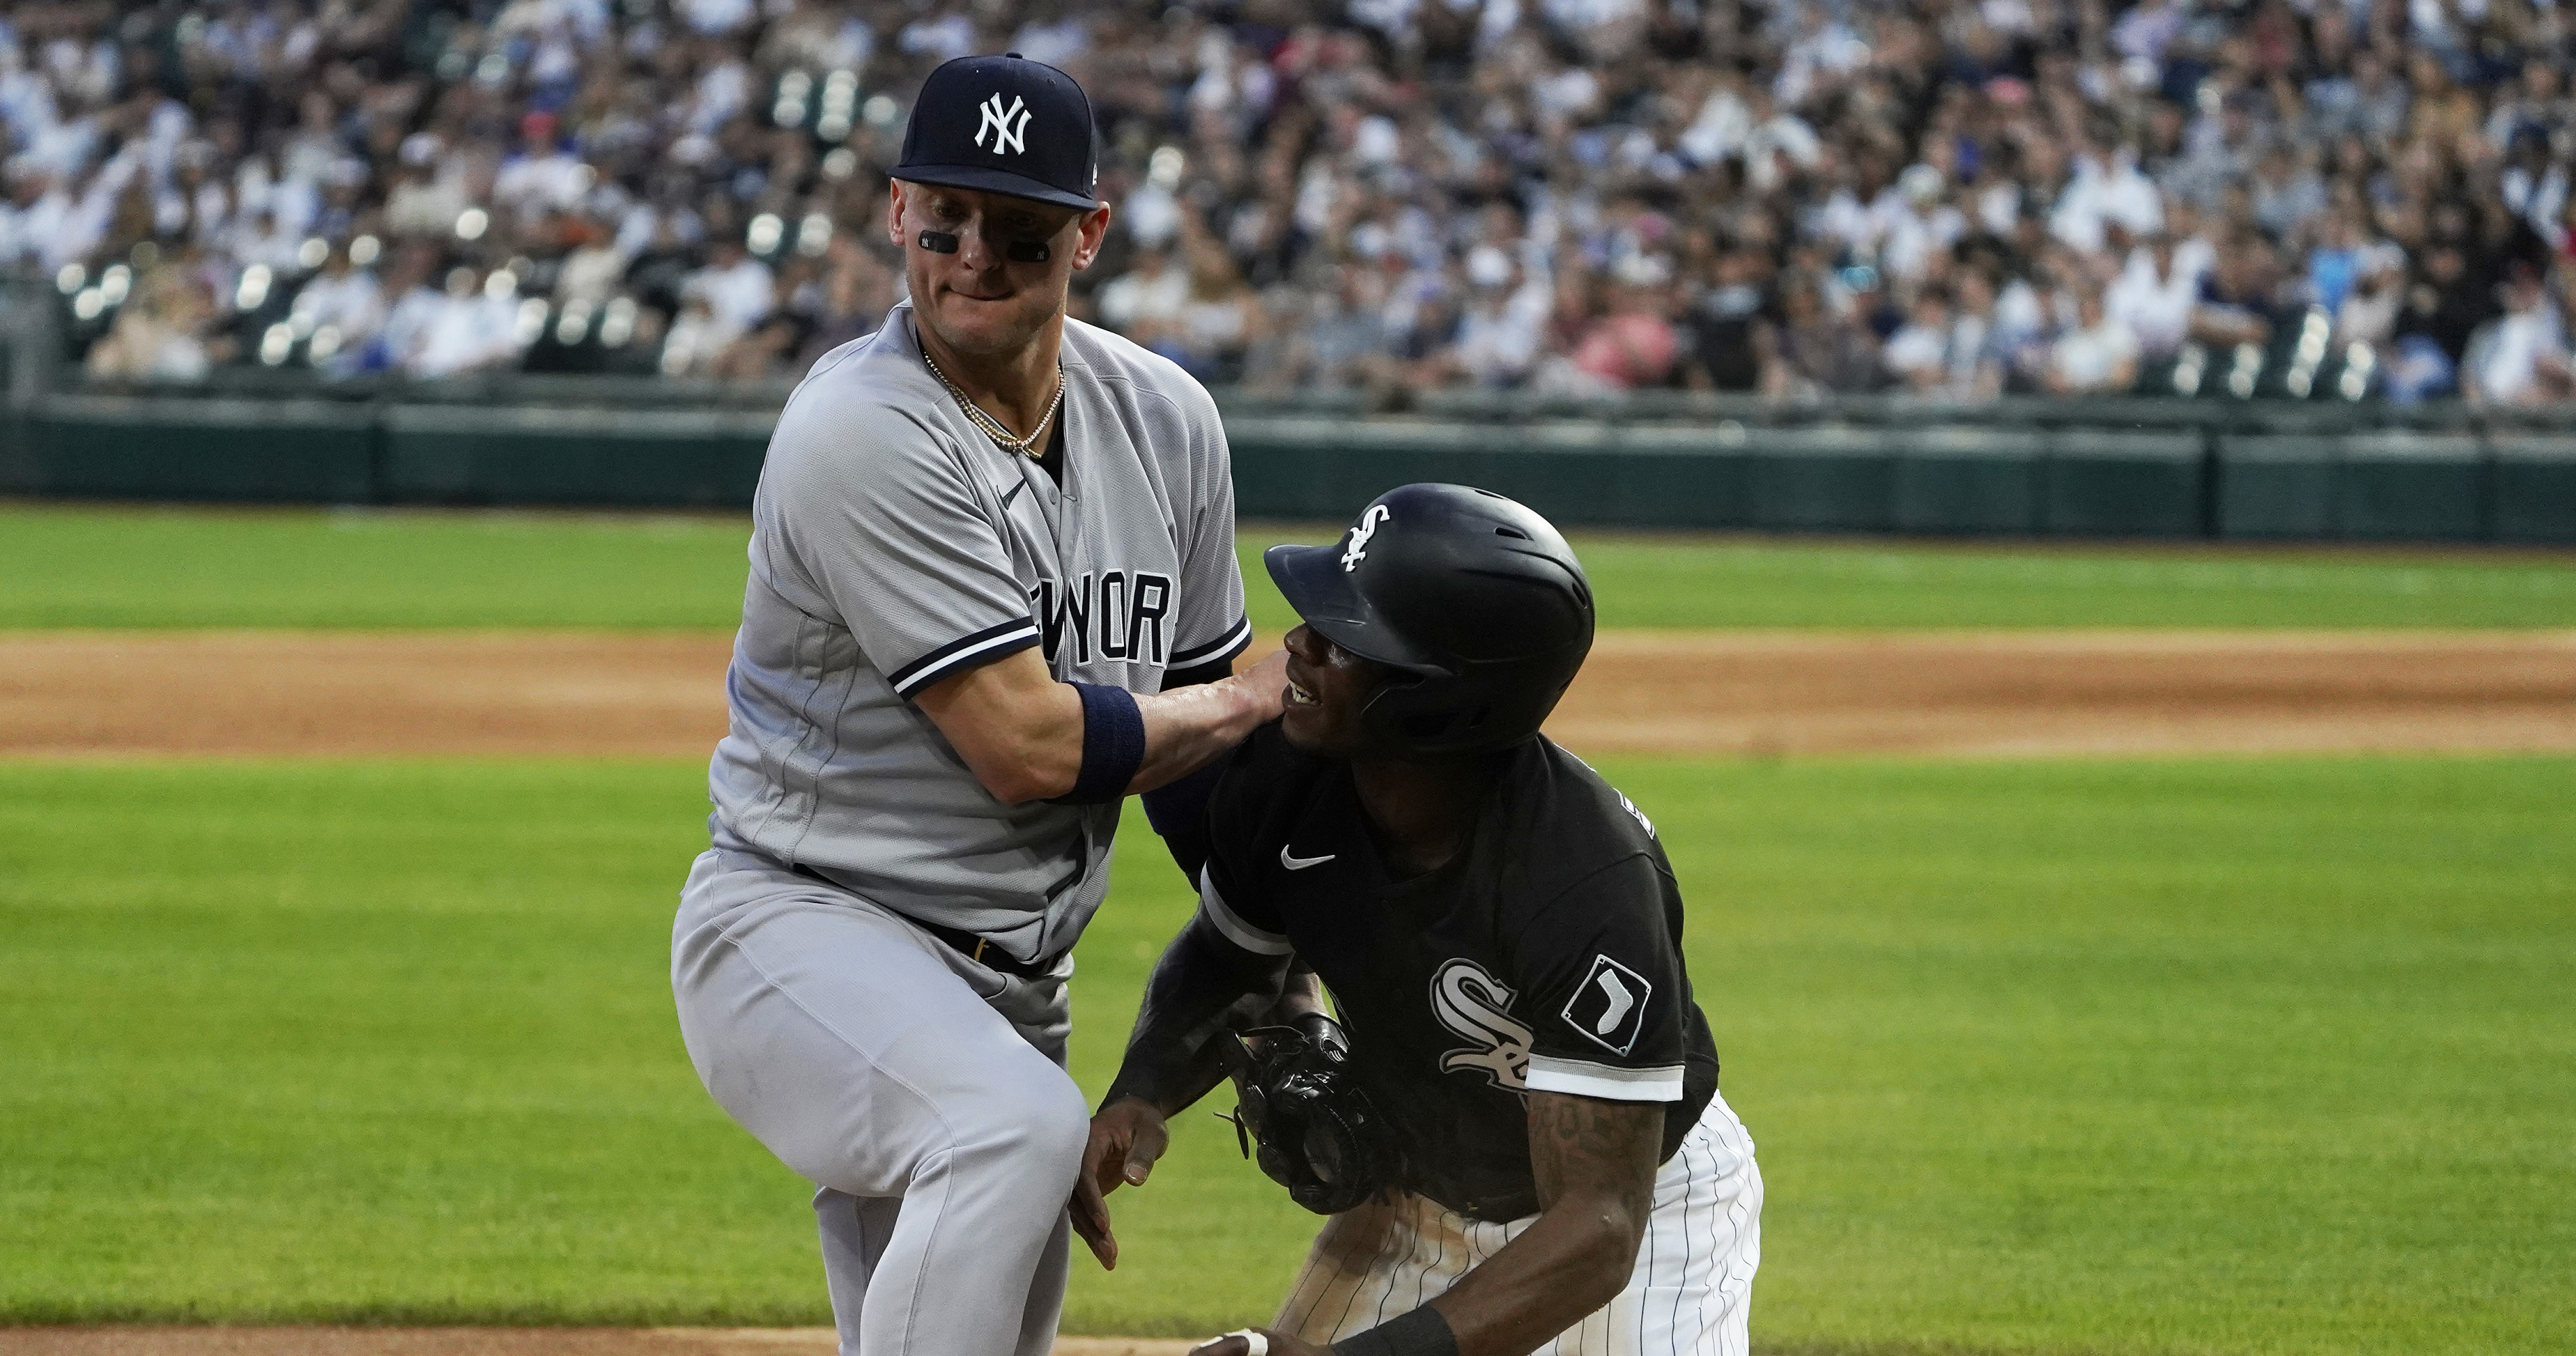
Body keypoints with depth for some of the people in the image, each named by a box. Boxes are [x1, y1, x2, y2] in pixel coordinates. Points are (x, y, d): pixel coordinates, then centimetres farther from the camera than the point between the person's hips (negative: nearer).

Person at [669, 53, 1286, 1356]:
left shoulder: (1165, 420, 3)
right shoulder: (864, 433, -20)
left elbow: (1201, 747, 14)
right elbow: (1027, 749, -23)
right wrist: (1253, 700, -8)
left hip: (1012, 977, 8)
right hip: (809, 930, -8)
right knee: (1018, 1126, -36)